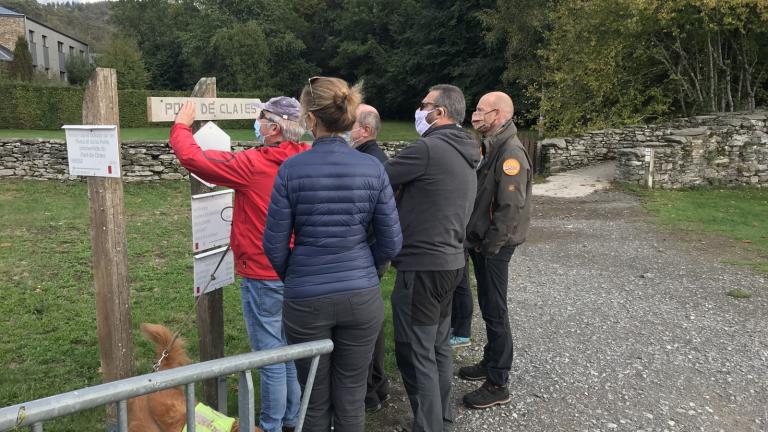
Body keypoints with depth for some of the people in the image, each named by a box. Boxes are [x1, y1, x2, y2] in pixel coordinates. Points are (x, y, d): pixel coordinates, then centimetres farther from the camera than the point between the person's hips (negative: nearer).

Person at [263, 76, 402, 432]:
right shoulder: (372, 168, -6)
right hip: (362, 297, 2)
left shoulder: (291, 169, -11)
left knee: (315, 400, 17)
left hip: (306, 300, -1)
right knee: (351, 396, 17)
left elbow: (275, 246, -6)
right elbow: (391, 242, -3)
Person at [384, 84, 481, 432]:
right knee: (437, 346, 19)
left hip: (422, 266, -10)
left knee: (415, 353, 0)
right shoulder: (464, 156, 13)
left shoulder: (428, 148, -17)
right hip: (449, 260, 10)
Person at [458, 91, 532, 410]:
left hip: (494, 248, -9)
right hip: (481, 243, 9)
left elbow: (511, 208, -24)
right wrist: (477, 240, 10)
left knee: (495, 312, 0)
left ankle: (497, 385, 12)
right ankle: (490, 363, 36)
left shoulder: (511, 152, -19)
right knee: (488, 307, 19)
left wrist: (489, 245, -18)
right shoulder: (491, 147, 11)